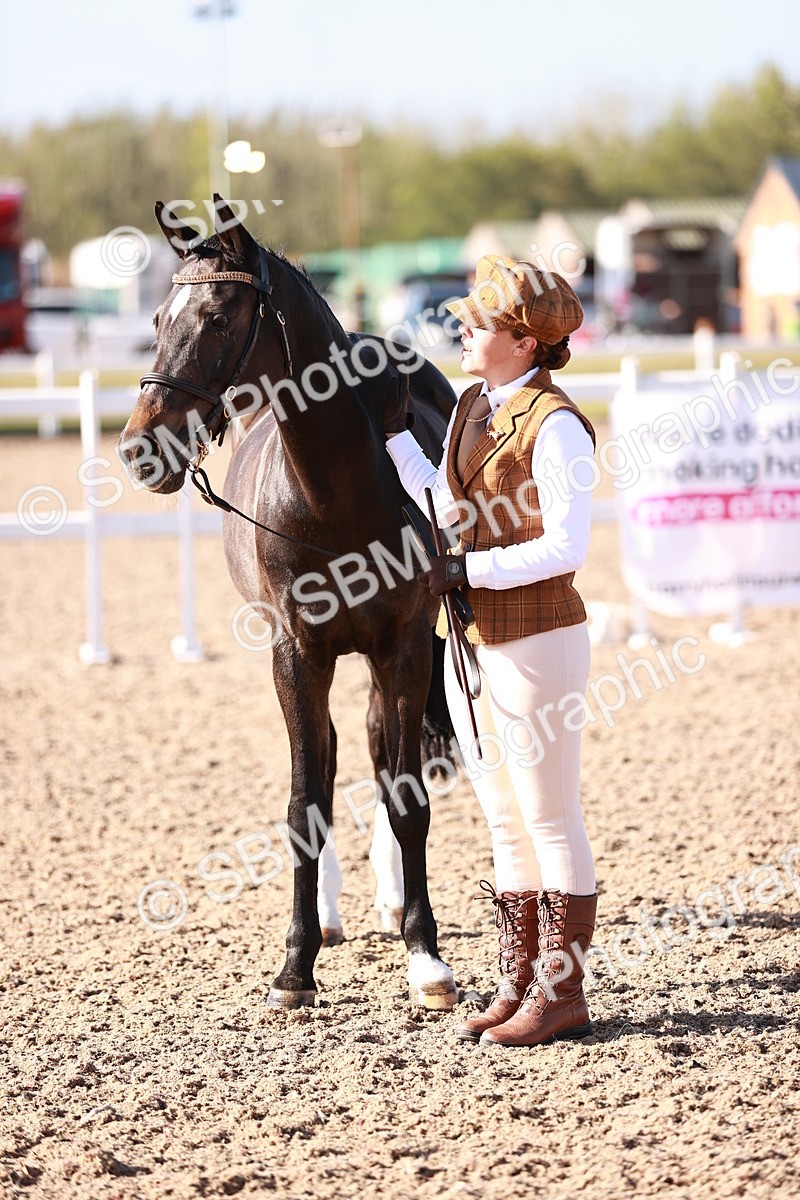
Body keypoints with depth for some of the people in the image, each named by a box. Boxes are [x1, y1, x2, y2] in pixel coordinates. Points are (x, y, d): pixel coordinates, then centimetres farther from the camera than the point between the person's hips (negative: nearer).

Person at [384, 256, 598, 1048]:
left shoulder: (553, 426, -17)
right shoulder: (473, 407, 9)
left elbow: (566, 546, -21)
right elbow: (448, 505, 16)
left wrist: (466, 570, -21)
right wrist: (390, 436, 12)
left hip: (536, 642, -9)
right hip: (470, 641, 9)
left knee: (550, 822, 1)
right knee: (504, 824, 14)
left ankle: (562, 995, 9)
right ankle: (519, 987, 22)